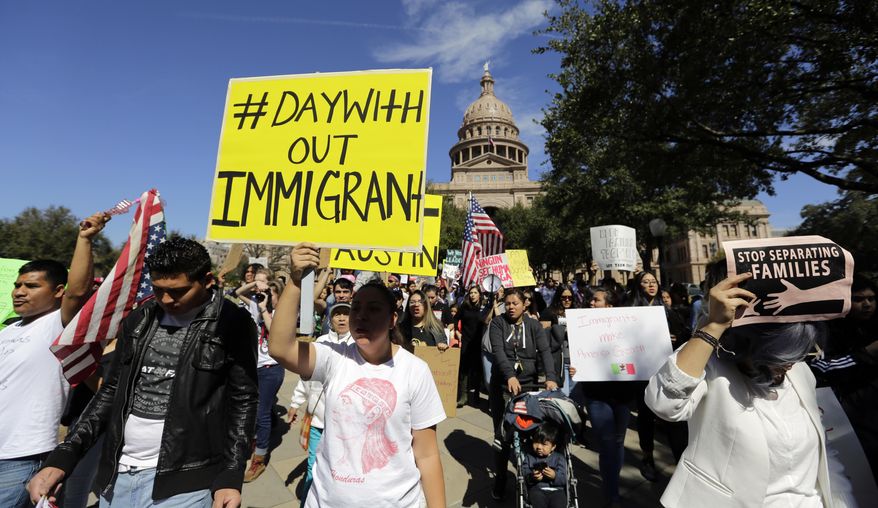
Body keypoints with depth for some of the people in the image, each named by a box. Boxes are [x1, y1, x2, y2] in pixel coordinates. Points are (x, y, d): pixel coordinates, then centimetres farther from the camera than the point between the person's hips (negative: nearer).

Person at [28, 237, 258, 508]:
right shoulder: (138, 320, 5)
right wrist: (62, 457, 4)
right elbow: (112, 390, 12)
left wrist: (231, 476, -15)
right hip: (116, 475, 6)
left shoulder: (232, 323, -12)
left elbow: (242, 401, -10)